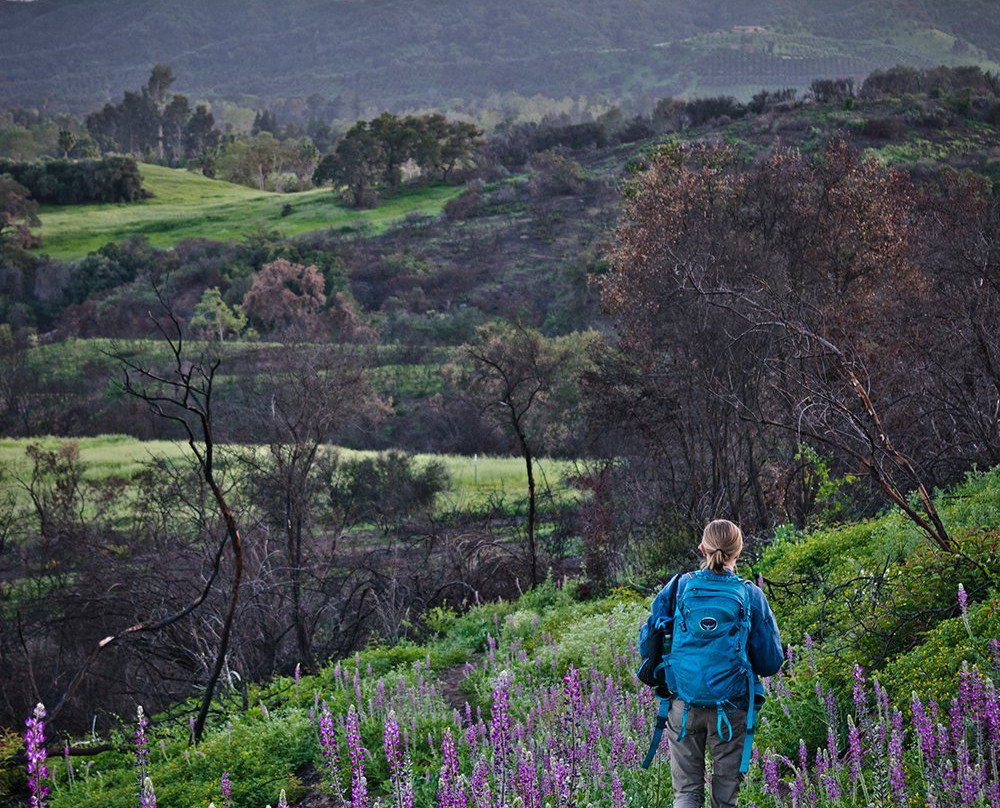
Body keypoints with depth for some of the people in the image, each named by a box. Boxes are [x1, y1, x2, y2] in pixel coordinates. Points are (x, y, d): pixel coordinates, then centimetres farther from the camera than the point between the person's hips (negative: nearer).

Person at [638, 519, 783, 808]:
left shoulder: (677, 588, -4)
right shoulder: (752, 596, -6)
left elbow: (646, 646, 1)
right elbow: (770, 663, -4)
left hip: (684, 705, 1)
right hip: (731, 710, -1)